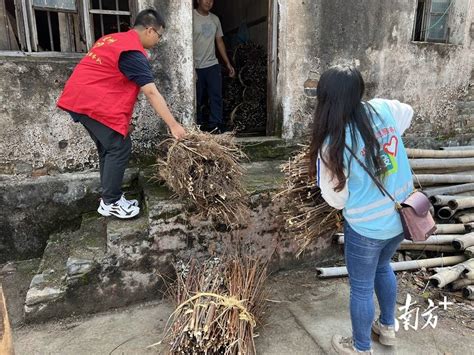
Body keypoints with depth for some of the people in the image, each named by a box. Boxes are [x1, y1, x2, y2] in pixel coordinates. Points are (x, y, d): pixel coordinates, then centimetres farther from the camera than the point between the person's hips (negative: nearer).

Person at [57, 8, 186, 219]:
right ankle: (110, 203, 5)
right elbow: (152, 93, -19)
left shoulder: (113, 39, 18)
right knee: (120, 148, -4)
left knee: (108, 148, 15)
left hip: (80, 98, 10)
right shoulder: (133, 52, -13)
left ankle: (111, 198, 21)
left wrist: (123, 119, 22)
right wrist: (173, 125, -18)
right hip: (94, 103, -10)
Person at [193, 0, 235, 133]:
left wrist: (228, 63, 12)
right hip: (196, 67, -4)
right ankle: (198, 125, 18)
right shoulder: (191, 17, -5)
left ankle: (215, 126, -3)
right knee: (197, 99, 4)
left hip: (212, 65, 4)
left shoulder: (215, 19, 12)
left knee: (216, 96, -6)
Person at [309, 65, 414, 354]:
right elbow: (409, 113, 17)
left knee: (361, 288, 16)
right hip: (402, 215, 7)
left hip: (367, 226, -6)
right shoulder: (384, 109, -9)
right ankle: (387, 327, 52)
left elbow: (336, 198, -13)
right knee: (383, 267, 31)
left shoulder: (335, 143, -24)